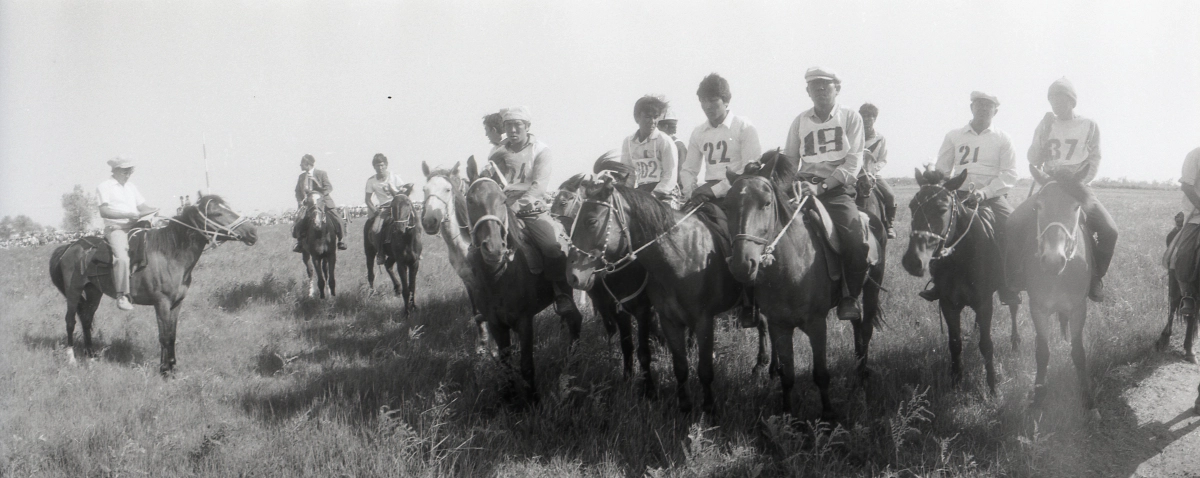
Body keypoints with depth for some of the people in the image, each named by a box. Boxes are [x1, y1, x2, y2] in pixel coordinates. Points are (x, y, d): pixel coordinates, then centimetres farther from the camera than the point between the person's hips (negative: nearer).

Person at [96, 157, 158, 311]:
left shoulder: (132, 187, 21)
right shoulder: (104, 187, 1)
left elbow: (142, 207, 19)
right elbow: (104, 211, -10)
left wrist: (152, 211, -4)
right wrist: (127, 215, -18)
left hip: (135, 227, 7)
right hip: (116, 229, -7)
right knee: (122, 258, -30)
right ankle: (122, 296, -26)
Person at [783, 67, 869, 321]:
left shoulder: (851, 118, 6)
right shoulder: (800, 121, 15)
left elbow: (853, 163, -4)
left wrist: (822, 186, -17)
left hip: (839, 188, -3)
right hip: (805, 186, 3)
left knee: (854, 240, -27)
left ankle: (850, 298, -9)